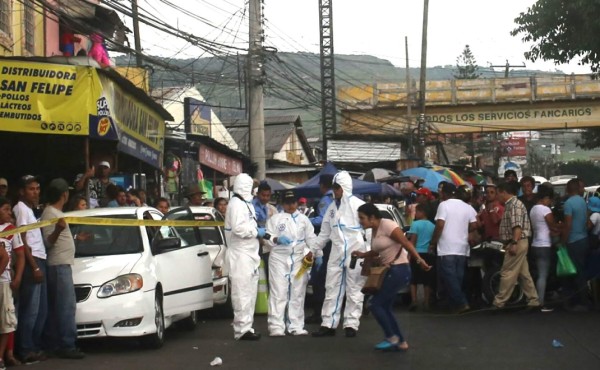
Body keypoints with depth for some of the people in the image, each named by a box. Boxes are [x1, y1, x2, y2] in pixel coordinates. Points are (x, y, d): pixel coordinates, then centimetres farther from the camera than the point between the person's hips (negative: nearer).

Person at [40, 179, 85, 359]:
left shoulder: (55, 212, 17)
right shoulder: (50, 213, -13)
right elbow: (48, 241, -19)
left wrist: (71, 236, 39)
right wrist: (58, 230, -37)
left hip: (62, 265, 10)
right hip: (59, 265, -10)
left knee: (55, 307, 10)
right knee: (67, 306, -12)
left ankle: (54, 344, 12)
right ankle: (67, 346, -14)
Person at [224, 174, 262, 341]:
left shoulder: (246, 204, 20)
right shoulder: (236, 204, -12)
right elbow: (238, 228, -23)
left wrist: (263, 233, 8)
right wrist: (256, 232, -12)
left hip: (249, 254, 10)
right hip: (240, 254, -10)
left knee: (249, 293, 13)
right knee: (242, 293, -10)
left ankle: (247, 327, 18)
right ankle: (242, 329, -10)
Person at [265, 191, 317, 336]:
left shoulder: (304, 219, 13)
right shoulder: (275, 218, 6)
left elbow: (311, 238, 11)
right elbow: (268, 237, -1)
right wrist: (277, 239, -21)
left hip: (299, 259, 3)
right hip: (279, 259, -3)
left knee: (297, 293, 4)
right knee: (278, 293, -6)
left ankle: (296, 326, 10)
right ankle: (276, 327, -7)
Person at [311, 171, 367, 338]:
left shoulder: (358, 205, -5)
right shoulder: (332, 207, 13)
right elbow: (324, 232, 19)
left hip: (355, 253, -6)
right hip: (336, 253, 6)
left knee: (354, 290, 1)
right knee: (332, 288, 6)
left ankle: (351, 324, 7)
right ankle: (328, 324, 10)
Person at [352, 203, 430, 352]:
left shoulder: (387, 225, -15)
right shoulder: (374, 230, 12)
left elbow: (406, 243, -20)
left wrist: (419, 259, -28)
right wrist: (363, 254, 10)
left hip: (399, 271, -10)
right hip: (390, 272, 10)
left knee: (375, 304, -7)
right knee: (385, 307, 11)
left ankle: (392, 338, 3)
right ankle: (401, 342, 16)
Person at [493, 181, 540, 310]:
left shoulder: (515, 204, -12)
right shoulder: (510, 204, 19)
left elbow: (517, 226, -22)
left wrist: (514, 243, -28)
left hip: (517, 243, -10)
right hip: (517, 243, 10)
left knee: (507, 274, -6)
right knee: (524, 274, 10)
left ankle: (499, 302, -4)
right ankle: (533, 301, 12)